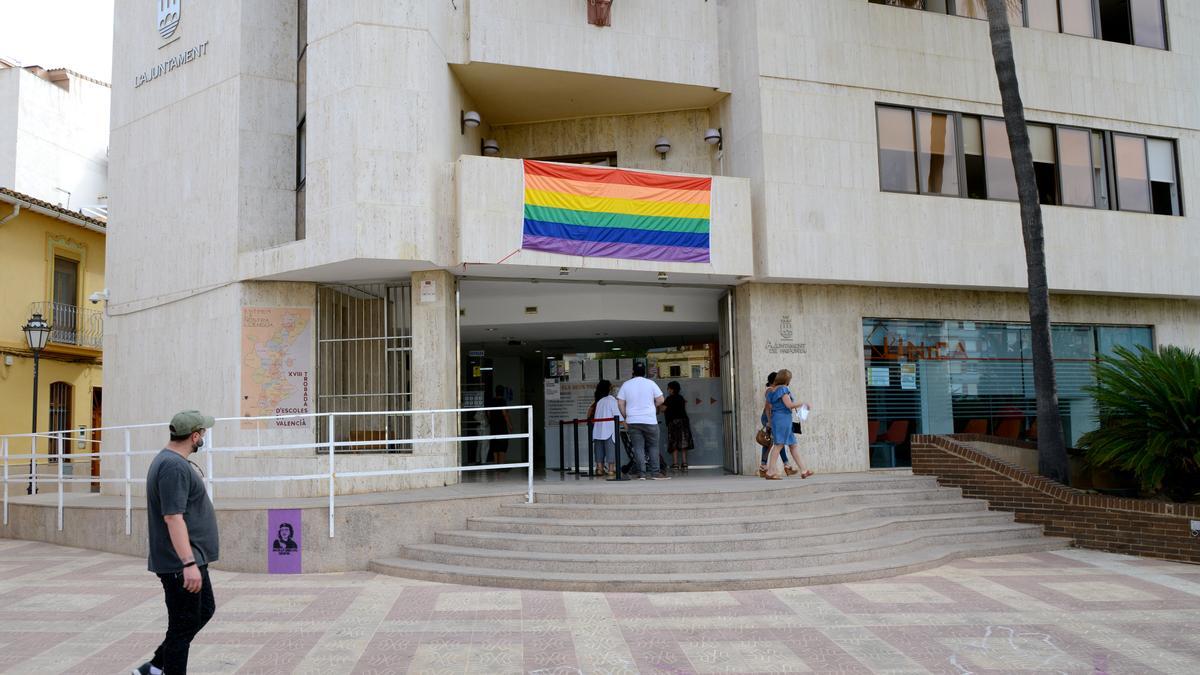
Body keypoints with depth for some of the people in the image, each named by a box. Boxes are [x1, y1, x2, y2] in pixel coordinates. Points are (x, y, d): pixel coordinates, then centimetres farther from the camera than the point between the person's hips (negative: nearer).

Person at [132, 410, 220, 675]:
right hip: (180, 563, -11)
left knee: (204, 610, 19)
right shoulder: (174, 467, -21)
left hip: (192, 558, 11)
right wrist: (189, 563, -30)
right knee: (184, 625, -1)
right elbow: (173, 517, -28)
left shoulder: (176, 461, 12)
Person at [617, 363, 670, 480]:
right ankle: (655, 473, 4)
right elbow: (660, 400, -1)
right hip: (649, 421, -2)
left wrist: (625, 417, 13)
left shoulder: (626, 385, 4)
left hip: (632, 421, 2)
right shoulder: (650, 383, -1)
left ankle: (641, 474, -1)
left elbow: (620, 403, 3)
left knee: (638, 447, 3)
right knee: (653, 446, 7)